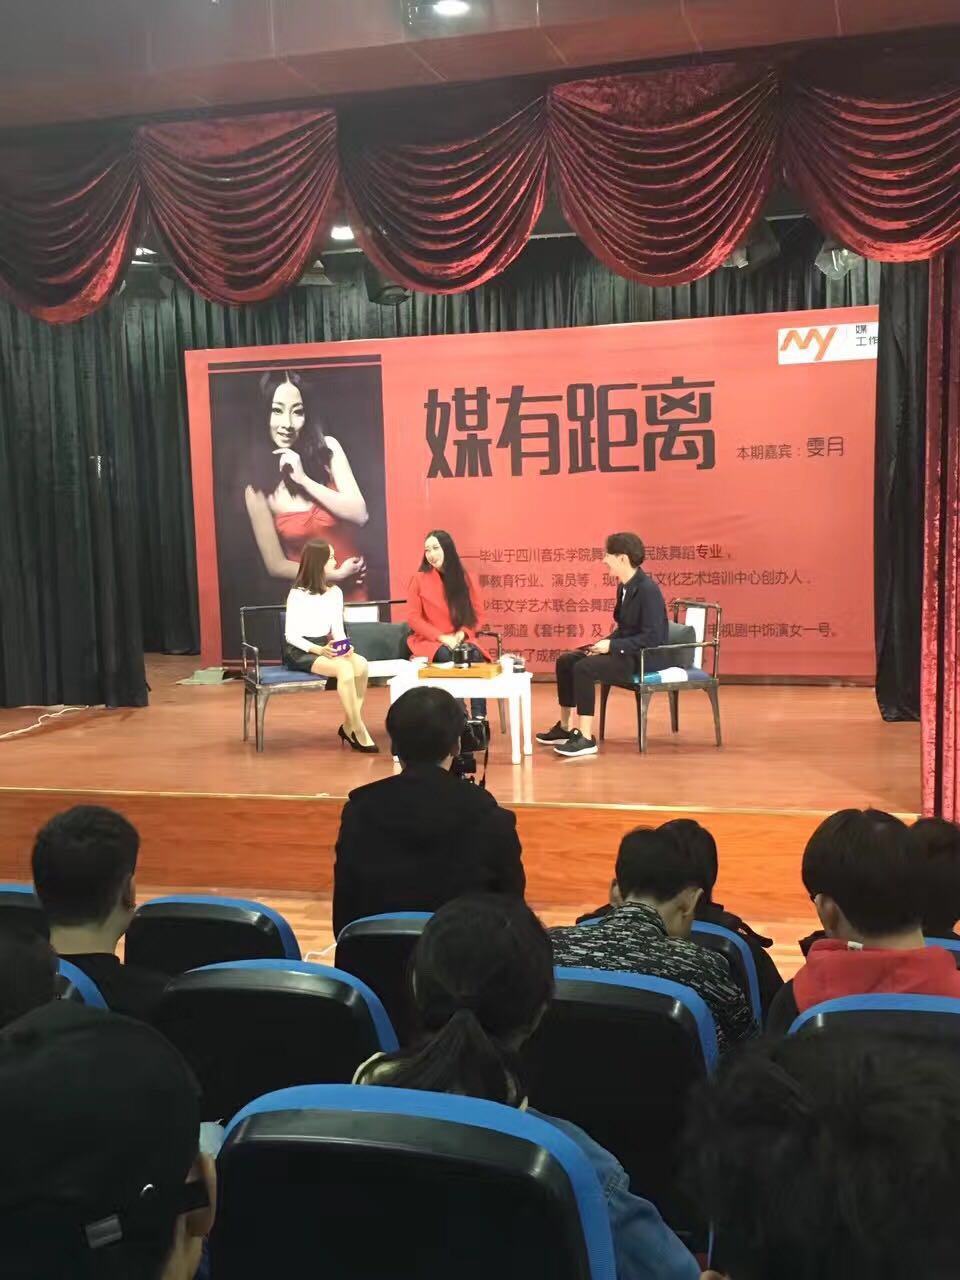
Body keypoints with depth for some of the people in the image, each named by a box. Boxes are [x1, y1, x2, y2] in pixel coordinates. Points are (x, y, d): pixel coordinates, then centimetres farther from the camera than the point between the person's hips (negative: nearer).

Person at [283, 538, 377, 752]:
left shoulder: (335, 592, 9)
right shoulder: (297, 594, -9)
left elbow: (338, 629, 10)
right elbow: (291, 635, -10)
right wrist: (318, 650, -24)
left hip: (324, 646, 6)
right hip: (299, 651, -6)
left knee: (361, 665, -25)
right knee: (345, 668, -32)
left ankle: (348, 726, -15)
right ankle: (359, 732, -24)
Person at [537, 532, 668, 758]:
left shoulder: (648, 590, -20)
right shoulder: (624, 587, 8)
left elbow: (652, 637, -23)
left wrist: (612, 645, -23)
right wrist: (605, 643, -2)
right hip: (625, 651, 10)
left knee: (584, 668, -27)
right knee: (565, 661, 2)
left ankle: (586, 738, -22)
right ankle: (565, 728, 12)